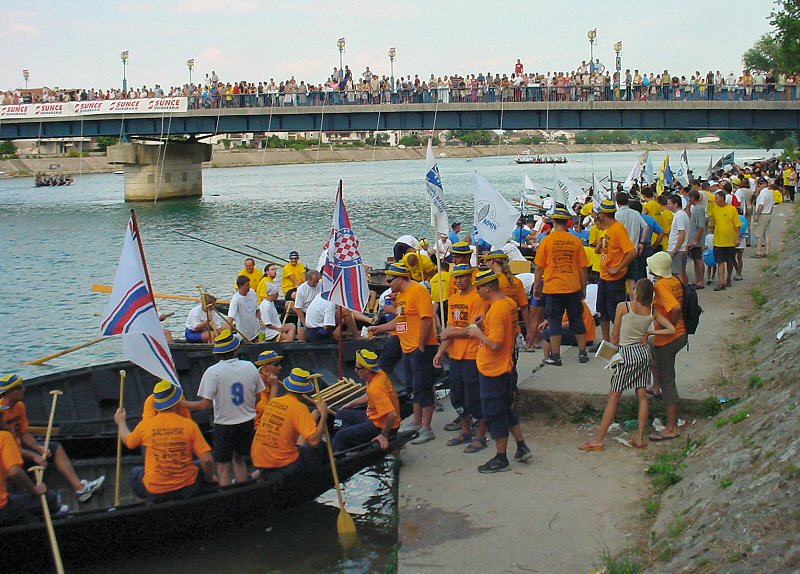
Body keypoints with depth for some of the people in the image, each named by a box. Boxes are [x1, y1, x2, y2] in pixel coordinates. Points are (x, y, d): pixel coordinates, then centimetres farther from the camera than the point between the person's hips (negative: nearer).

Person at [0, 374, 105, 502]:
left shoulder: (19, 406, 4)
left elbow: (25, 434, 7)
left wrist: (38, 448, -12)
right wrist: (33, 455, -27)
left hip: (19, 447, 9)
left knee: (56, 447, 2)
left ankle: (79, 487, -8)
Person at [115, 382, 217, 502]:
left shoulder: (145, 425, -9)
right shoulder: (189, 425, -12)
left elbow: (128, 442, 14)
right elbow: (207, 460, -13)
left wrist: (121, 422, 33)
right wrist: (210, 478, 7)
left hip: (155, 492, 1)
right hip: (187, 489, -1)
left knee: (135, 472, 31)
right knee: (203, 466, 28)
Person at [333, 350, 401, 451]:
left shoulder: (375, 388, -33)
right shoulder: (379, 374, -3)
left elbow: (392, 414, -38)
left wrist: (384, 435, -25)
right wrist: (351, 404, 25)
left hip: (380, 426, -11)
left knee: (341, 435, -13)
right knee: (342, 414, 19)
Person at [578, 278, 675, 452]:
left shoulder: (623, 307, -13)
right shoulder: (652, 311, -2)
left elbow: (615, 335, -6)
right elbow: (672, 329, -4)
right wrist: (649, 332, 2)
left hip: (626, 353, -4)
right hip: (644, 351, 4)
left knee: (613, 397, 0)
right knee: (642, 395, 9)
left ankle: (598, 440, 3)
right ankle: (639, 438, 10)